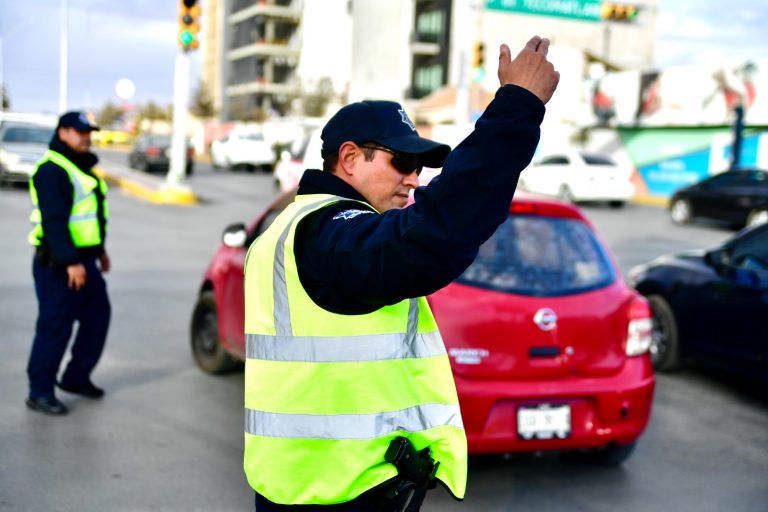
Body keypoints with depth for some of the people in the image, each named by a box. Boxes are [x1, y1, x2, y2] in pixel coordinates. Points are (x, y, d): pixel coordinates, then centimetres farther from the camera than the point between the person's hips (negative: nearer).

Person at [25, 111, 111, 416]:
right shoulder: (52, 170, -15)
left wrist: (99, 250, 25)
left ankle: (76, 378, 27)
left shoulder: (80, 167, 16)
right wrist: (70, 262, -27)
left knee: (97, 317, 14)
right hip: (59, 265, -10)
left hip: (84, 261, 10)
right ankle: (40, 393, 7)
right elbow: (54, 221, -23)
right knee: (54, 328, -4)